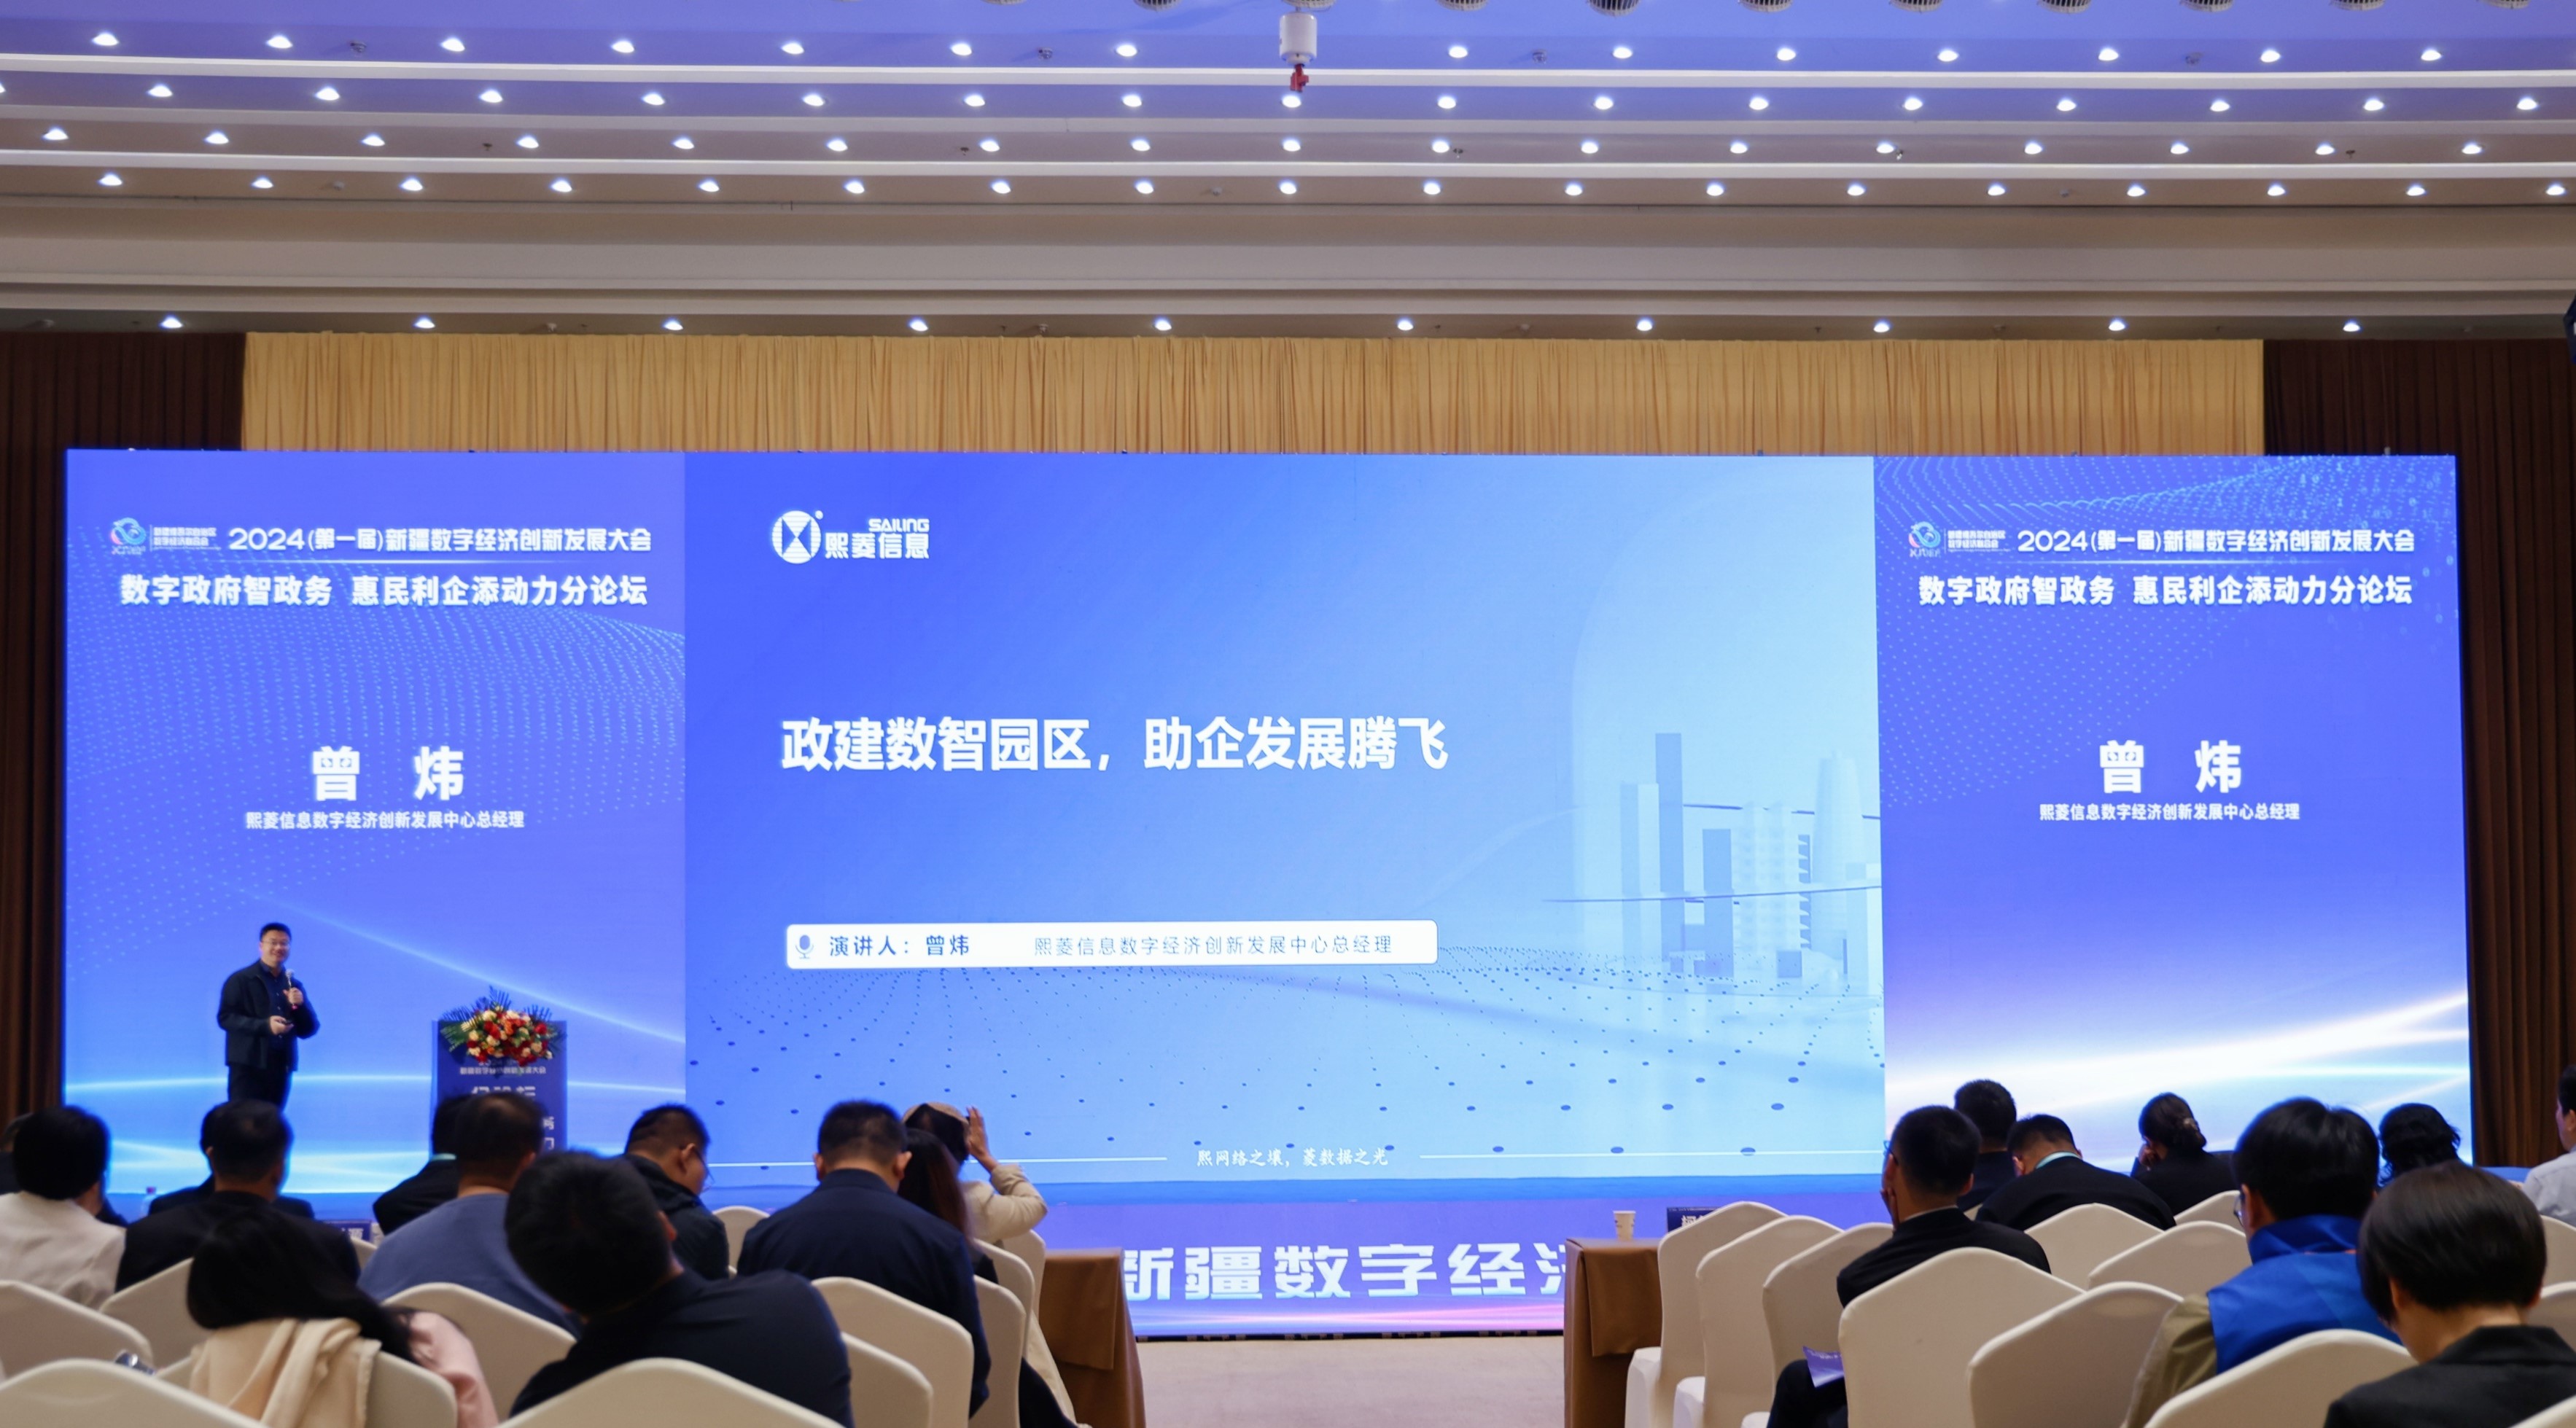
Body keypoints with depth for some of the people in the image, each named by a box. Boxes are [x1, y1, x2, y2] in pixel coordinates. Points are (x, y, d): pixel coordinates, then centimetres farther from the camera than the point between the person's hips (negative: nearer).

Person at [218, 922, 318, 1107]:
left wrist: (299, 1006, -7)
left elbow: (308, 1030, 14)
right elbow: (225, 1017, -8)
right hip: (248, 1066, -5)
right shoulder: (240, 980, 2)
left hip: (281, 1068, 5)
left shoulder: (294, 985, 16)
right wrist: (265, 1025, -20)